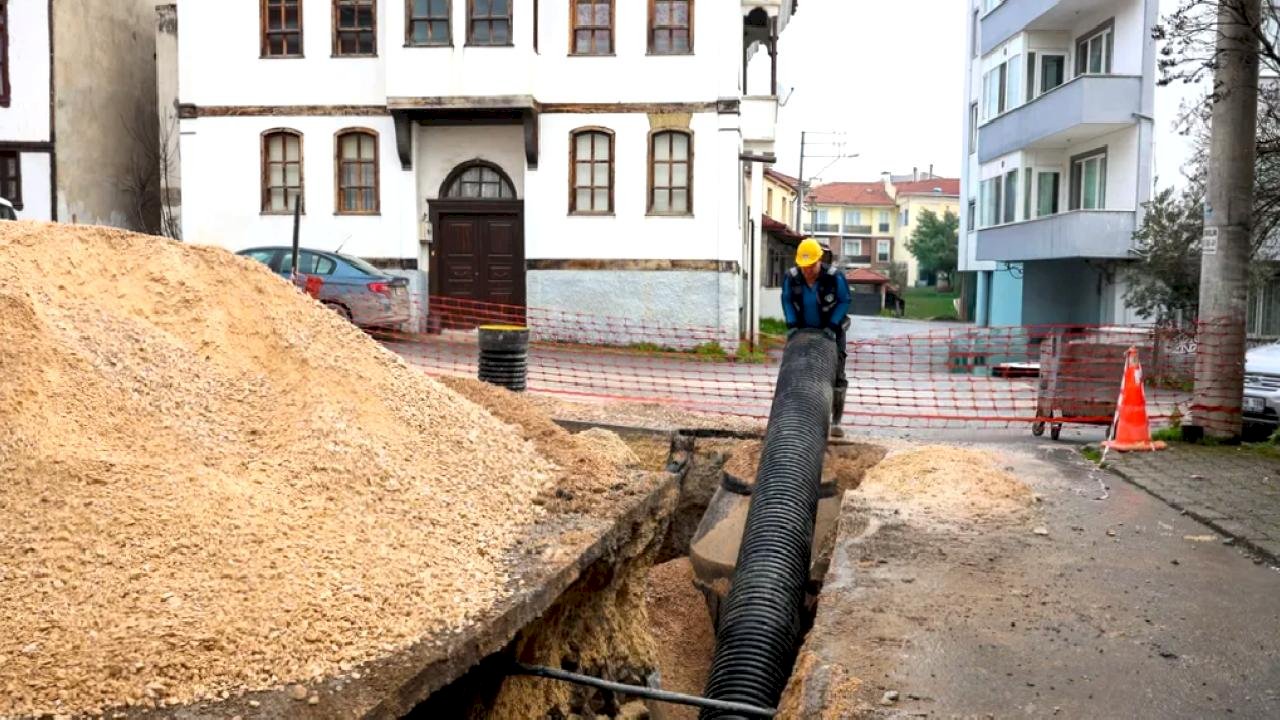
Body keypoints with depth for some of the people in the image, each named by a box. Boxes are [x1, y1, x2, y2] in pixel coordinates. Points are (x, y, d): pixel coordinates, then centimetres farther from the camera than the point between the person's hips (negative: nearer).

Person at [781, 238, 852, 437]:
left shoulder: (834, 276, -24)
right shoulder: (792, 277, -17)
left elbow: (845, 301, -14)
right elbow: (787, 300, -3)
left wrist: (832, 326, -22)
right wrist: (792, 325, -13)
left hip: (831, 330, -2)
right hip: (805, 330, 2)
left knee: (837, 375, -5)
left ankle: (836, 422, 3)